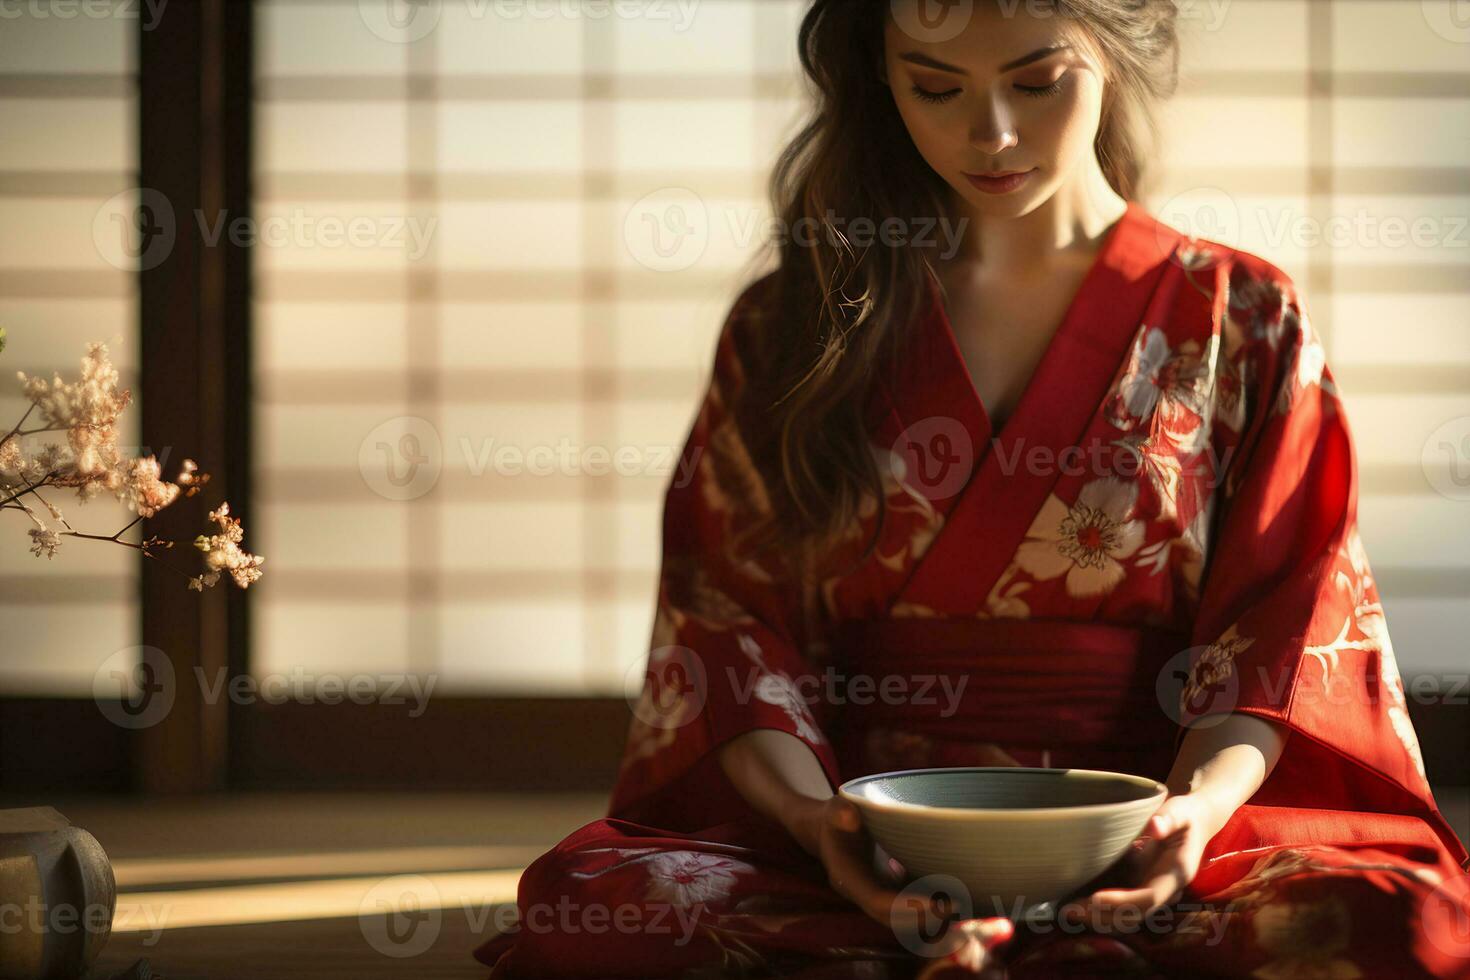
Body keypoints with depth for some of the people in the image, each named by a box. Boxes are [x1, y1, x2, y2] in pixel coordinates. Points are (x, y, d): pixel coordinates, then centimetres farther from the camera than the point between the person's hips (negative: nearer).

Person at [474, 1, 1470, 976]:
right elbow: (730, 611, 6)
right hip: (877, 847, 0)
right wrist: (814, 815, -14)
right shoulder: (793, 328, 13)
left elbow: (1285, 624, 5)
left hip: (1135, 839, 0)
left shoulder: (1241, 321, 11)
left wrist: (1200, 805, -16)